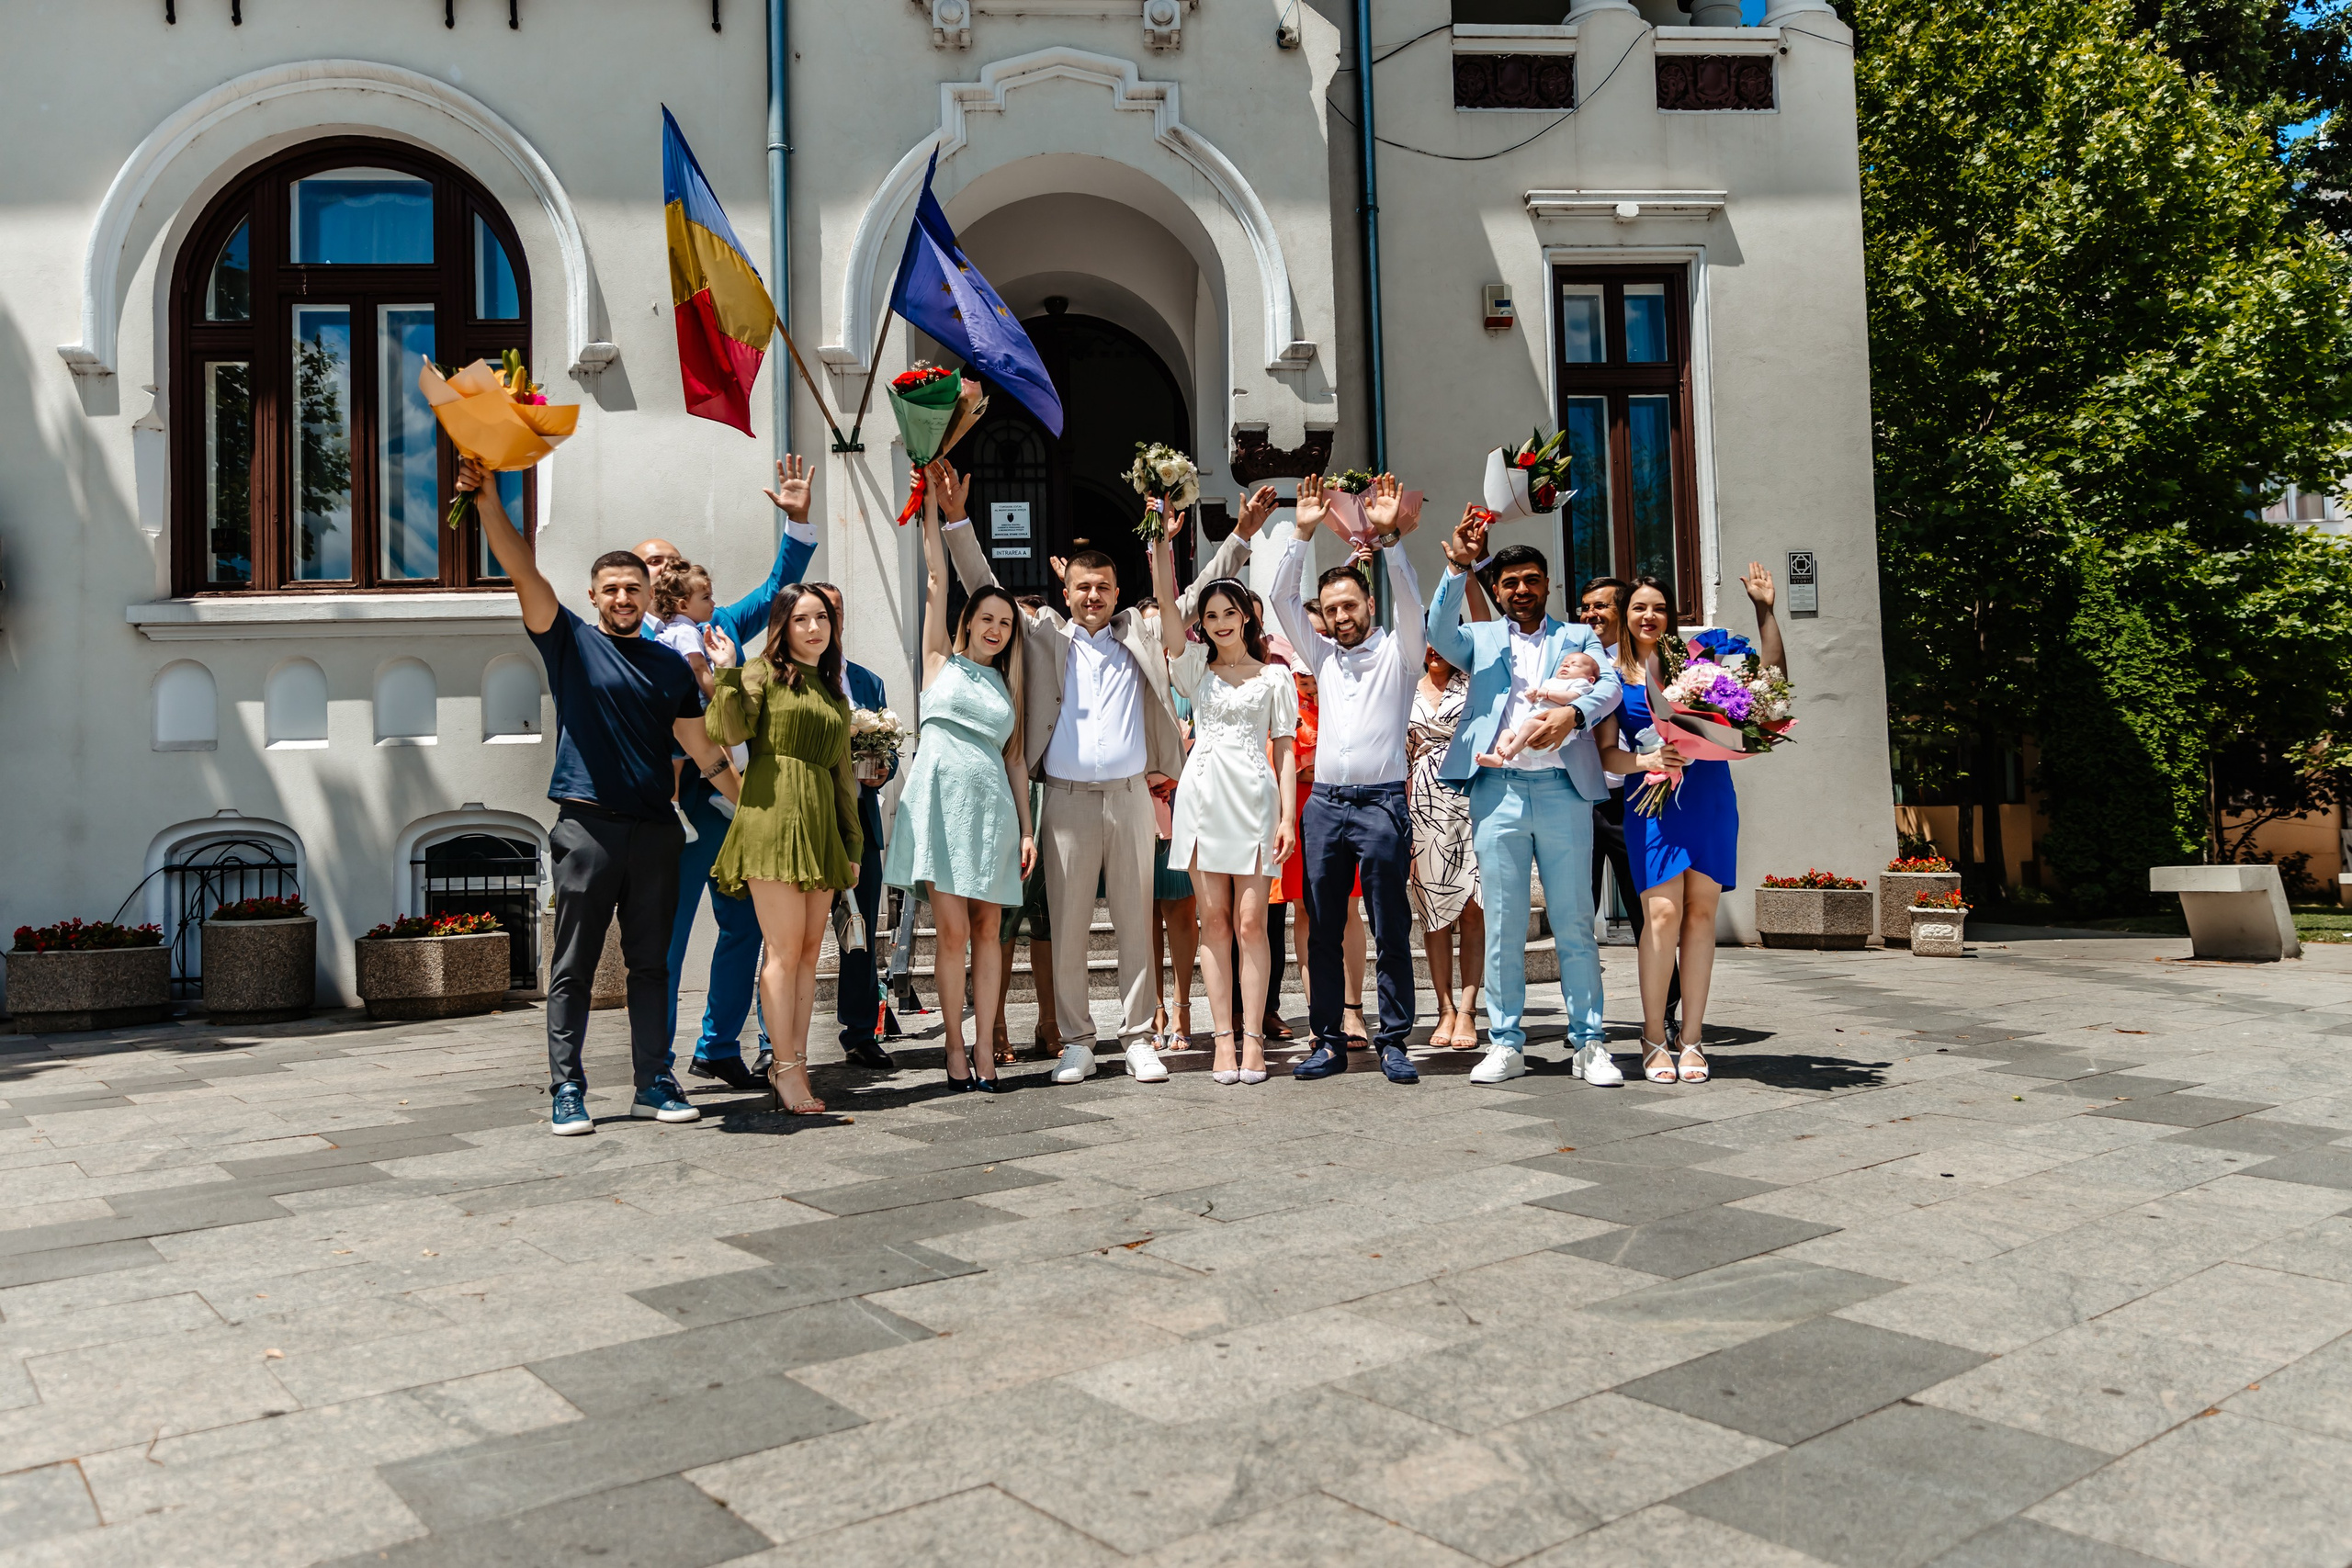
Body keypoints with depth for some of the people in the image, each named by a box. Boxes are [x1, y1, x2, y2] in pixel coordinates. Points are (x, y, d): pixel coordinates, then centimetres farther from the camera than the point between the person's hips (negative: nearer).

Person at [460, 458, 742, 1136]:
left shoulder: (670, 666, 14)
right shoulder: (571, 642, 6)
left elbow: (704, 751, 16)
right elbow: (523, 571, -8)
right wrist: (488, 499, -20)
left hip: (656, 828, 3)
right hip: (588, 825, -3)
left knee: (650, 964, 8)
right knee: (573, 967, 1)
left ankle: (654, 1083, 15)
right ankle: (567, 1090, 7)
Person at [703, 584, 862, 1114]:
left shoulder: (836, 698, 22)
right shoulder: (763, 674, 4)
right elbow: (732, 732, -12)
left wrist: (854, 843, 20)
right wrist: (727, 672, -15)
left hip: (821, 826, 6)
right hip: (774, 816, -6)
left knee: (810, 951, 4)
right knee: (784, 950, -8)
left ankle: (793, 1064, 9)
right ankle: (787, 1068, -3)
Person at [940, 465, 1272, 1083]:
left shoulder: (1139, 634, 12)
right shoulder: (1046, 636, 9)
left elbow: (1196, 594, 16)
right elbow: (985, 589, 6)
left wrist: (1241, 535, 9)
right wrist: (956, 520, -2)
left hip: (1131, 797, 1)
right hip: (1067, 799, -1)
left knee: (1136, 923, 5)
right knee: (1068, 927, 2)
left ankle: (1138, 1039, 14)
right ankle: (1076, 1043, 12)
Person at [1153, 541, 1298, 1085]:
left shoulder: (1273, 676, 10)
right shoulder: (1196, 667, 14)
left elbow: (1285, 751, 5)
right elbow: (1166, 602, 1)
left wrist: (1289, 817, -3)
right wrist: (1161, 540, -7)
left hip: (1254, 797, -2)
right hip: (1202, 793, 2)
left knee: (1250, 922, -5)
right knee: (1214, 922, 1)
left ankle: (1253, 1038, -2)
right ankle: (1223, 1038, 4)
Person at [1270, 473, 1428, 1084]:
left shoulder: (1397, 651, 6)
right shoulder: (1322, 655, 16)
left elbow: (1410, 603, -11)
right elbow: (1281, 600, 11)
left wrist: (1390, 537, -21)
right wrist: (1303, 535, 2)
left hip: (1381, 803, -4)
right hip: (1324, 803, 4)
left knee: (1391, 931, 0)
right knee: (1322, 932, 6)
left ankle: (1394, 1041, 7)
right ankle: (1329, 1042, 13)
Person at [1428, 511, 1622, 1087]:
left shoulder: (1578, 638, 16)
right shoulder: (1481, 639, 18)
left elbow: (1610, 683, -2)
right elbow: (1439, 633, -3)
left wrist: (1570, 714, -22)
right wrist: (1459, 567, -15)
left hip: (1563, 789, 0)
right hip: (1498, 790, 1)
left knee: (1575, 922, 2)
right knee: (1502, 924, 3)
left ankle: (1588, 1043, 9)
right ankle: (1506, 1044, 10)